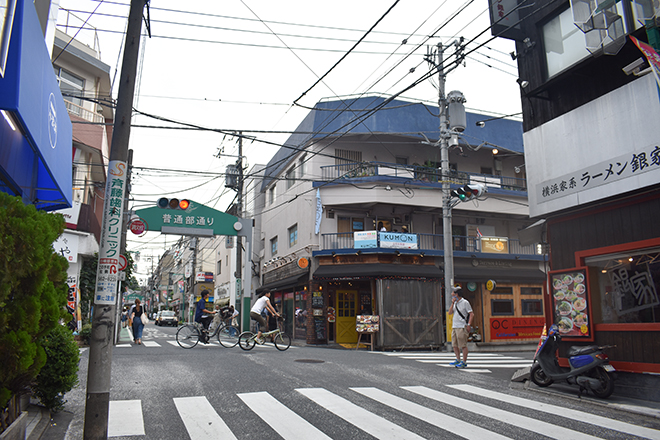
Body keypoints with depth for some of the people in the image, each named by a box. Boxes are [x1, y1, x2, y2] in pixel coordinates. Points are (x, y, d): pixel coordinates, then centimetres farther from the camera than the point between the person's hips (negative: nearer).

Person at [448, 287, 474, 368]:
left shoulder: (465, 302, -6)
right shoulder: (455, 303, 16)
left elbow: (471, 314, -8)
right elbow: (450, 313, 9)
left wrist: (469, 324, -17)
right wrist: (452, 303, 0)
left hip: (462, 327, -8)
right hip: (454, 327, 8)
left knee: (463, 345, -5)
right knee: (454, 345, 11)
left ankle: (464, 362, 1)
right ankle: (458, 360, 22)